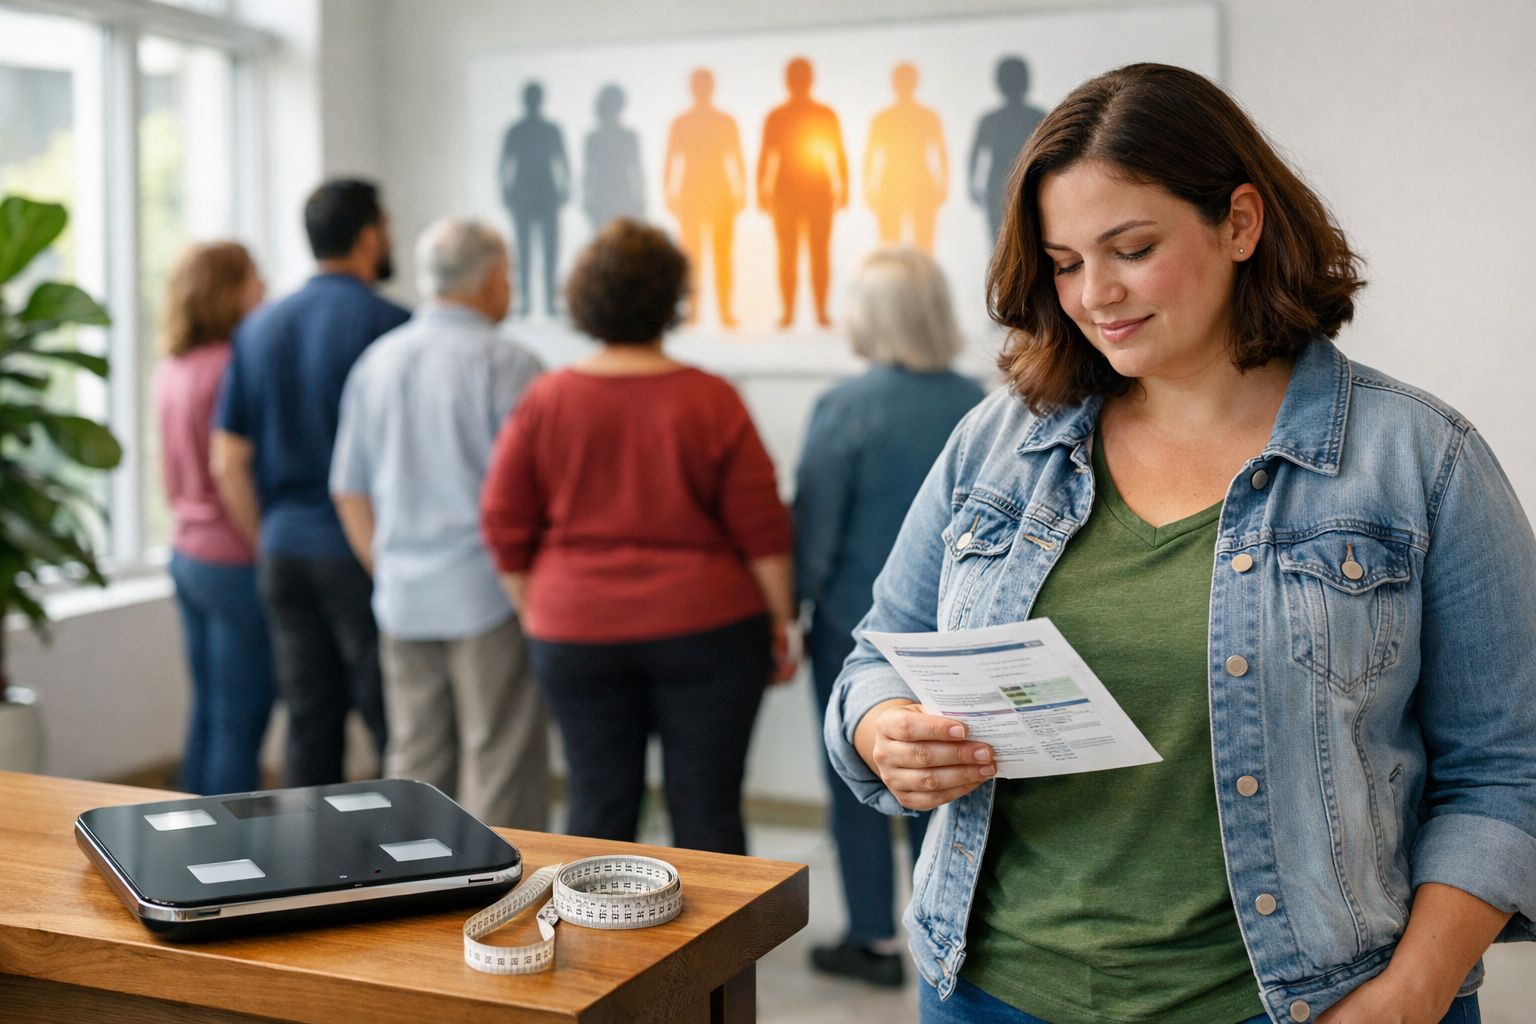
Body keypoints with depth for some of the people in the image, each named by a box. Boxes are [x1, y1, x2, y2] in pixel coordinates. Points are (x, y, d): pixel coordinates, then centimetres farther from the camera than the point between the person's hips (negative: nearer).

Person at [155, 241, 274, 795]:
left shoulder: (170, 369, 9)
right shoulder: (233, 367, -18)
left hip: (186, 553, 9)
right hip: (236, 561, -9)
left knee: (206, 711, 16)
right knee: (240, 721, -2)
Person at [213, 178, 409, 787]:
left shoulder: (259, 327, 9)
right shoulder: (390, 325, -10)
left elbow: (228, 461, 9)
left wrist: (265, 544, 16)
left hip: (285, 552, 6)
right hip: (365, 554, -6)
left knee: (309, 729, 11)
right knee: (398, 733, 1)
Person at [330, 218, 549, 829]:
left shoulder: (376, 362, 10)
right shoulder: (504, 364, -10)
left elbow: (349, 491, 13)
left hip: (403, 599, 6)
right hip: (489, 594, -6)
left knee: (414, 761, 13)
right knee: (499, 762, 0)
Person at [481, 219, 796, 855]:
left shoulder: (545, 401, -2)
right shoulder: (712, 401, -7)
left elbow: (505, 528, 3)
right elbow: (762, 530, -6)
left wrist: (534, 612, 15)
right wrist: (780, 624, 5)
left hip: (576, 633, 2)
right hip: (705, 629, -2)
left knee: (598, 809, 10)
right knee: (706, 809, 5)